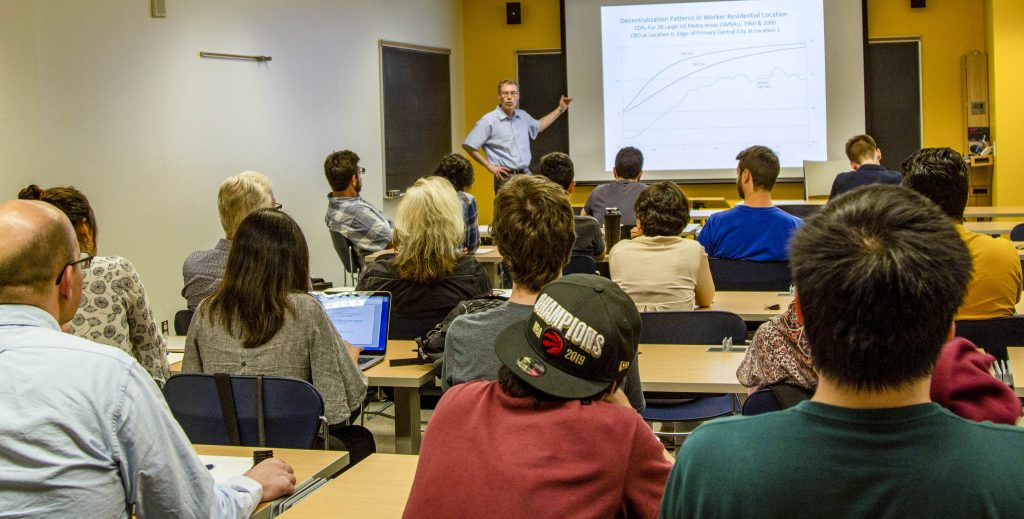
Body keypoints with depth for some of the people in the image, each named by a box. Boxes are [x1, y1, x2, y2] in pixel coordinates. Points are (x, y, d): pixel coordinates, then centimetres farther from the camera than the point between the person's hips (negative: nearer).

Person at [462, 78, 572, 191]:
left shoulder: (523, 116, 12)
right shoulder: (488, 121, -8)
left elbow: (538, 126, 35)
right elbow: (468, 146, -7)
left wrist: (560, 109, 35)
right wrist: (490, 166, -7)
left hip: (526, 174, 6)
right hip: (506, 178, -6)